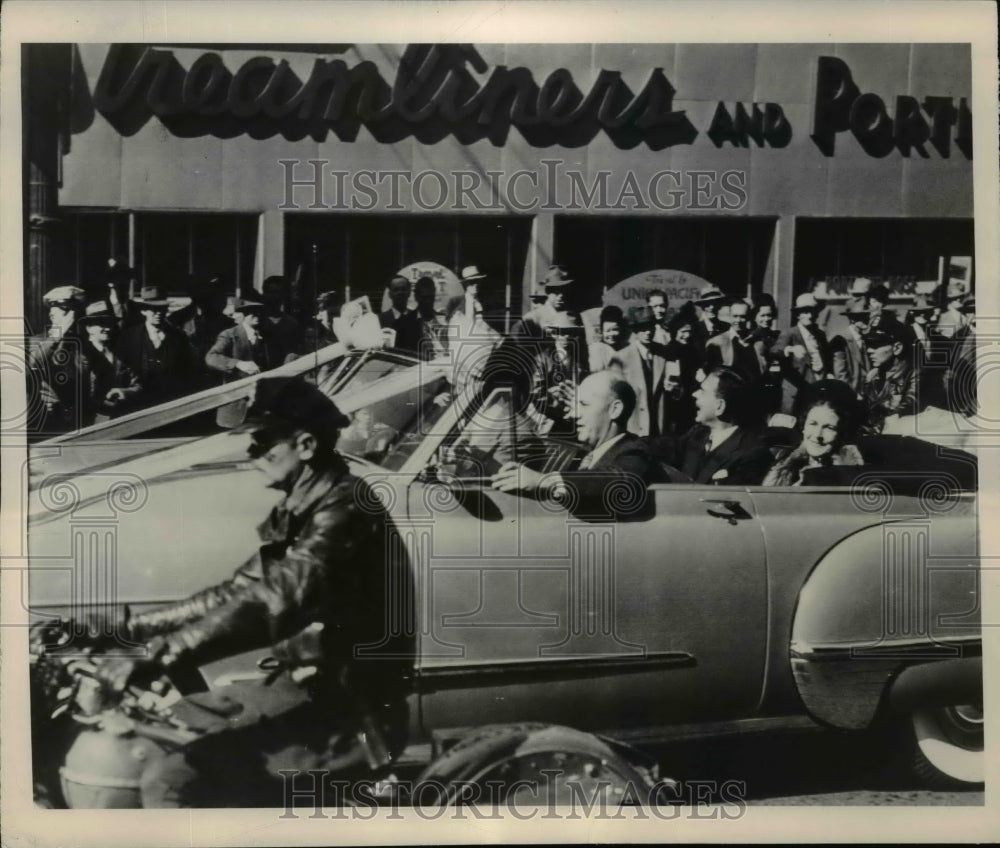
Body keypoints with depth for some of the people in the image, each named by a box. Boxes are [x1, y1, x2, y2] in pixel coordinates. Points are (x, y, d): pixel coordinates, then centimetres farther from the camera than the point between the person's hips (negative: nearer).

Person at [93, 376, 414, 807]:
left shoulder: (345, 509, -19)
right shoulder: (301, 512, 12)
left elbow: (276, 603, -33)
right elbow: (241, 593, 19)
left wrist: (155, 658, -37)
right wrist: (134, 625, 15)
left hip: (347, 716, -10)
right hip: (312, 688, 10)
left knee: (171, 784, -20)